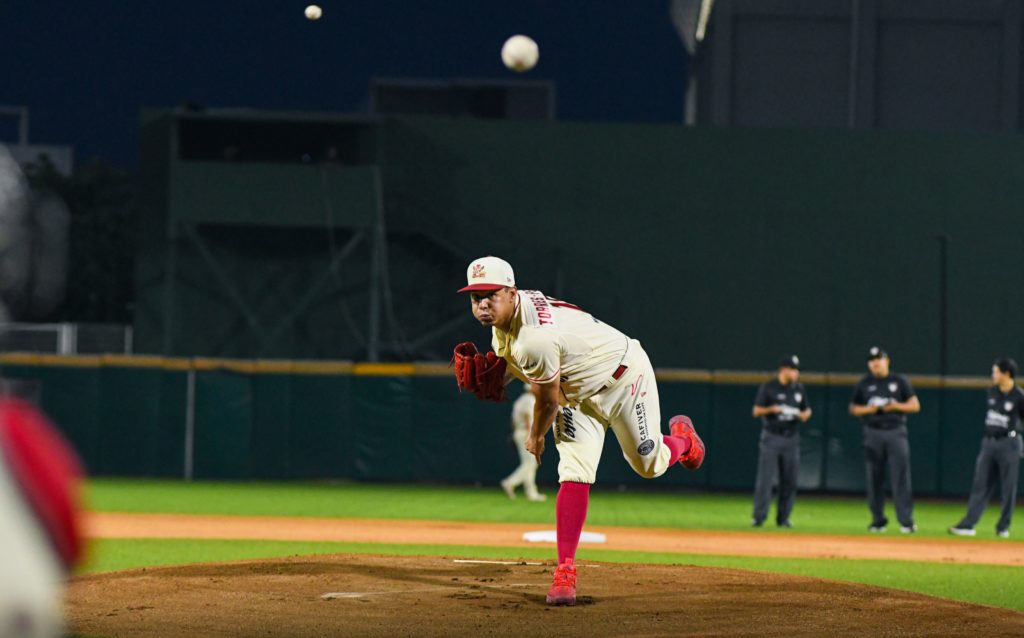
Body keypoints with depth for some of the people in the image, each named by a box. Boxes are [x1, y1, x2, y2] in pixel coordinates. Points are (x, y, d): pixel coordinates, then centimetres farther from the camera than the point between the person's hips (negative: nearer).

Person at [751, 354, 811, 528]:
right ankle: (759, 517, -7)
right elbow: (756, 411, -3)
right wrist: (772, 409, -20)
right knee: (765, 478, -8)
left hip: (791, 439, 4)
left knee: (789, 480, 2)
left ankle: (783, 518, 9)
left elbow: (806, 409, 19)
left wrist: (805, 414, -4)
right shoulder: (768, 388, -3)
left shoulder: (799, 389, 10)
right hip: (772, 437, -4)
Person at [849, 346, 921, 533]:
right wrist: (868, 409, -7)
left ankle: (906, 521, -12)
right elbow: (853, 408, 13)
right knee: (874, 479, 3)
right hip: (873, 433, 2)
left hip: (896, 433, -2)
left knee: (901, 477, -10)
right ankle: (878, 520, 12)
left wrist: (896, 406, -13)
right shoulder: (864, 384, 10)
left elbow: (915, 406, 5)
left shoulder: (899, 381, 6)